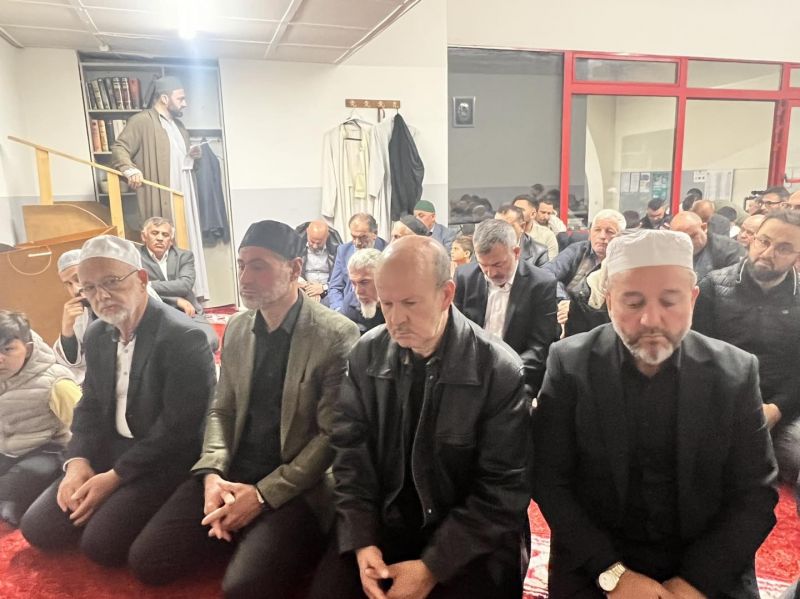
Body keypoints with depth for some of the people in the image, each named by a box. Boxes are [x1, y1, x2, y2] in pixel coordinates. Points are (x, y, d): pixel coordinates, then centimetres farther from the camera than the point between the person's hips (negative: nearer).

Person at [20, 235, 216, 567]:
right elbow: (90, 406, 12)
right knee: (38, 528, 2)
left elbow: (179, 427, -23)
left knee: (100, 543, -18)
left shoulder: (184, 337, -22)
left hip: (164, 460, -7)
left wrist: (115, 477, -19)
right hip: (110, 449, 8)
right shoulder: (97, 335, 5)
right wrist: (78, 460, -5)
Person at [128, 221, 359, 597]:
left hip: (294, 487, -5)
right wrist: (212, 473, -8)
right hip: (231, 475, 6)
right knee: (145, 560, -5)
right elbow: (221, 410, 11)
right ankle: (243, 540, 14)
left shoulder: (336, 336, -13)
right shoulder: (237, 330, 7)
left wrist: (264, 494, -16)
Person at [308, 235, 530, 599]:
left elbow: (502, 491, -13)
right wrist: (362, 542, -11)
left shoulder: (500, 372, -16)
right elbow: (350, 453, -1)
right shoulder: (365, 355, -5)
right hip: (382, 523, 2)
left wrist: (432, 566, -17)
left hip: (468, 543, -2)